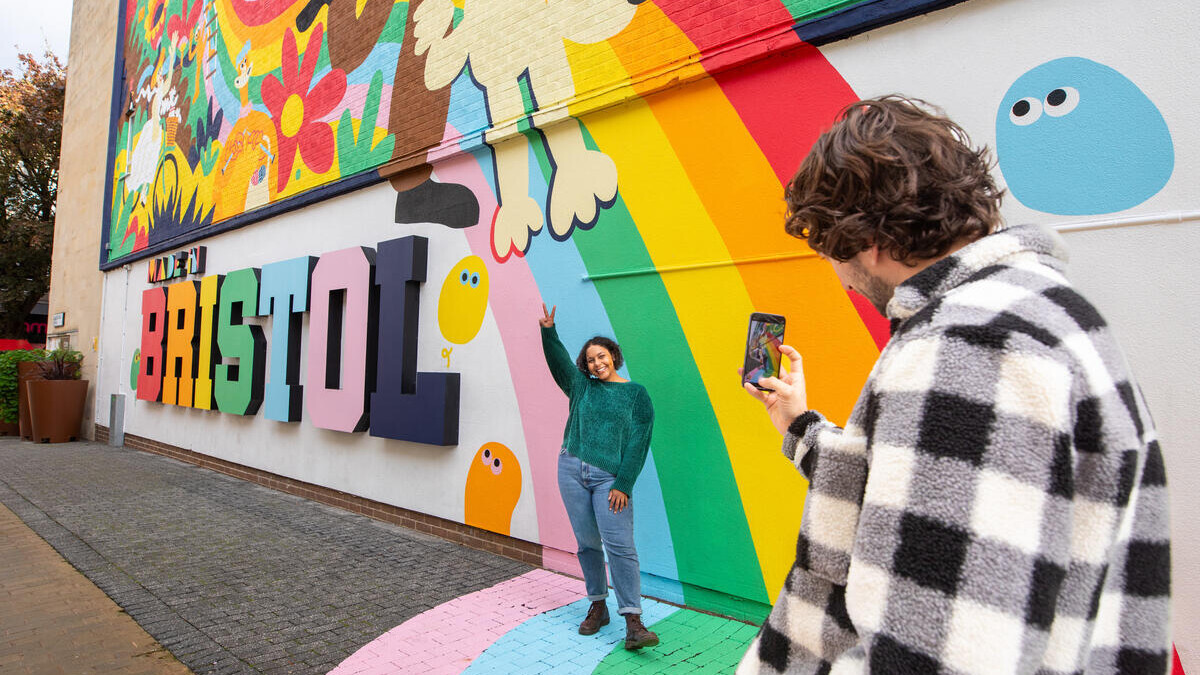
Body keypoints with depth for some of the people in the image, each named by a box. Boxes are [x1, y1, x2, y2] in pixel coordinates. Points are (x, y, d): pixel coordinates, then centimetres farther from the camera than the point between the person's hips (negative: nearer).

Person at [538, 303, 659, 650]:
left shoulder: (636, 394, 4)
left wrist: (623, 485, -9)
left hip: (610, 478, -3)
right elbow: (559, 362, -3)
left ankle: (633, 621, -9)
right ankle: (597, 607, 22)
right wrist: (548, 332, -21)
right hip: (572, 471, 3)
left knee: (619, 545, -12)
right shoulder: (581, 386, 13)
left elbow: (638, 443, -2)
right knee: (587, 543, 8)